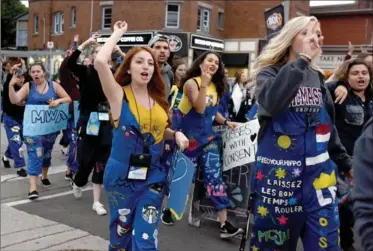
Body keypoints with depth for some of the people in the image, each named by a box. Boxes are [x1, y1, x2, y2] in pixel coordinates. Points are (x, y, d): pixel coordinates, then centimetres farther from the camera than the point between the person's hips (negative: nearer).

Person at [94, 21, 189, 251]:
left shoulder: (158, 98, 5)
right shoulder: (119, 95, -9)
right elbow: (100, 62, -26)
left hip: (153, 177, 3)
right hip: (123, 176, -3)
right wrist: (118, 33, -12)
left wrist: (176, 134, -1)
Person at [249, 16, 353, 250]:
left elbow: (328, 125, 18)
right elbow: (272, 103, -28)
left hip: (318, 172, 4)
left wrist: (345, 162, 20)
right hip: (278, 171, -4)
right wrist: (302, 59, -22)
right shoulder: (269, 73, -4)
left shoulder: (318, 77, 10)